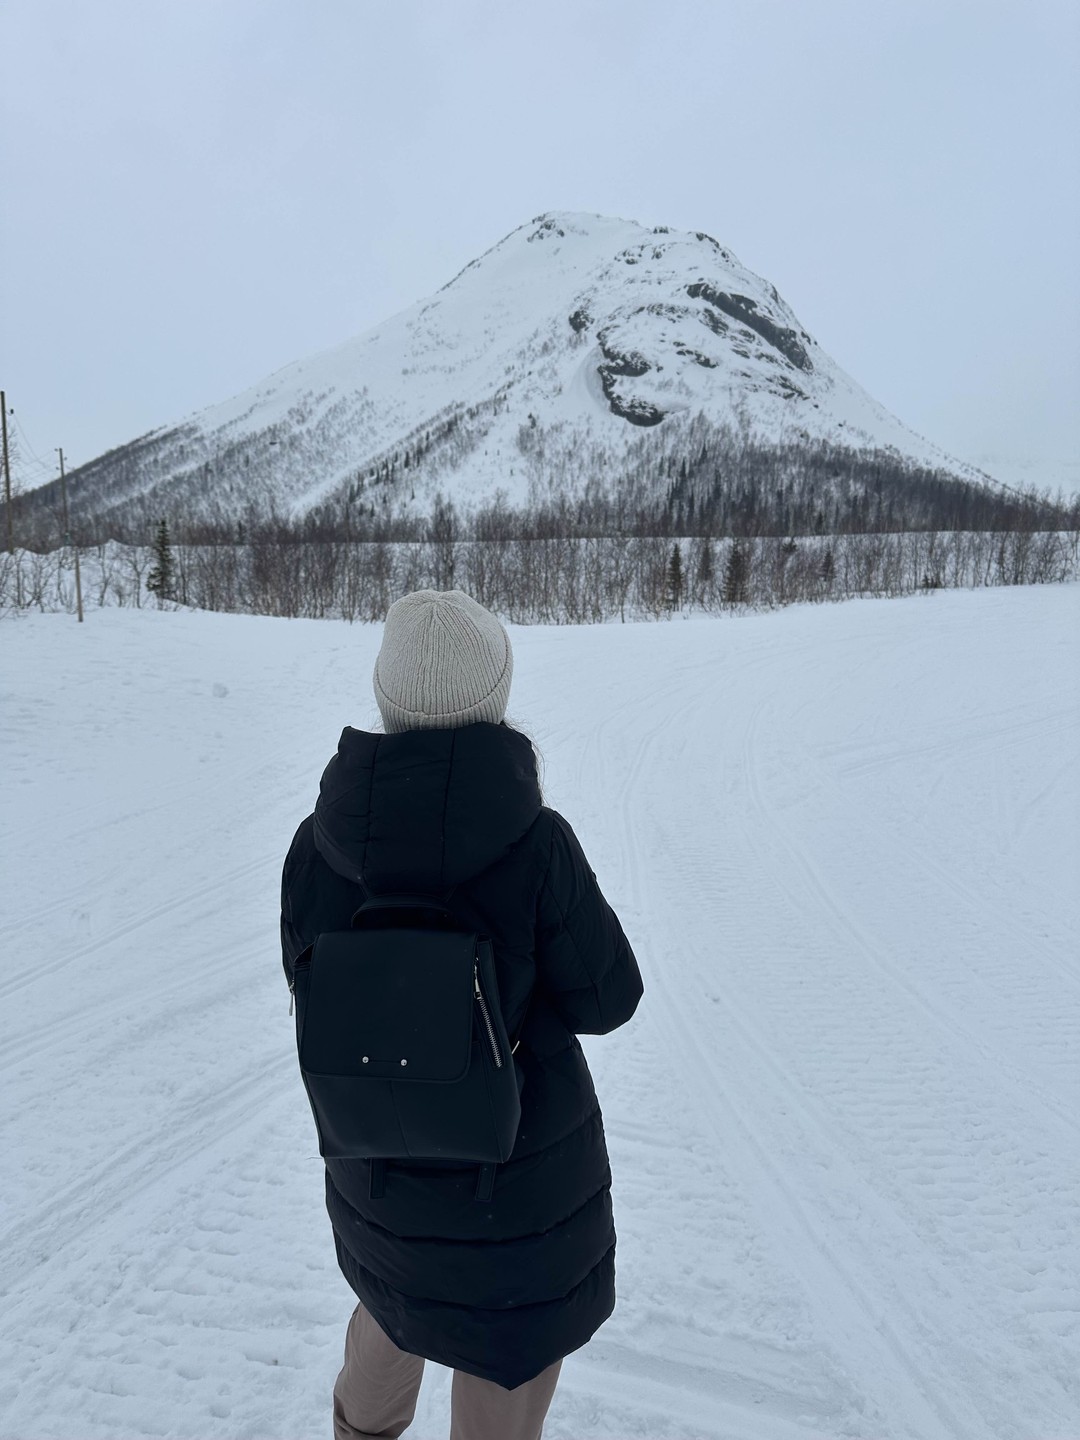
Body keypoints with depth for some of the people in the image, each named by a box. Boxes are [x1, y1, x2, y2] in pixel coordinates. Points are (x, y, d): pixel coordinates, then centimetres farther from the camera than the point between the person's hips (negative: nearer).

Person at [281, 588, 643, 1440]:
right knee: (509, 1355, 23)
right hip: (523, 1162, -4)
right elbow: (607, 999, -14)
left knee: (400, 1297, 35)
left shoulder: (320, 841, -17)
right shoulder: (536, 843, -27)